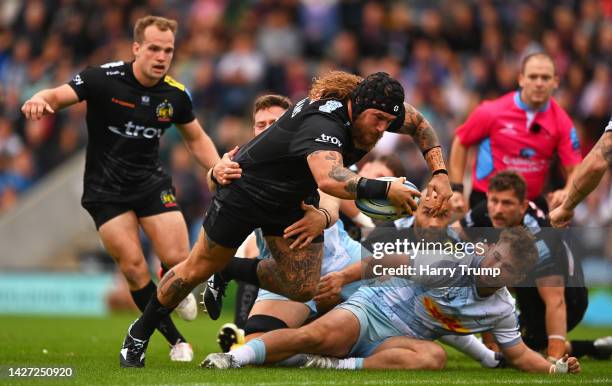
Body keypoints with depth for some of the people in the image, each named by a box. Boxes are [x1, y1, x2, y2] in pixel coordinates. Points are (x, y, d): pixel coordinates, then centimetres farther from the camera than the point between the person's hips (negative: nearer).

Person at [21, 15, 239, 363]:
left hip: (151, 181, 3)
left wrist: (220, 169, -5)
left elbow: (196, 138, 12)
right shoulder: (104, 79, -15)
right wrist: (40, 100, -47)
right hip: (105, 188, -2)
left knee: (177, 259, -13)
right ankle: (176, 341, 6)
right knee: (134, 267, -11)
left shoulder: (176, 94, -3)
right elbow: (58, 96, -23)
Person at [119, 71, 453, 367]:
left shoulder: (371, 107, -16)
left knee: (302, 288, 0)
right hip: (247, 190, -7)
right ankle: (139, 334, 29)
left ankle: (229, 270, 26)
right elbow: (329, 179, -59)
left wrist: (439, 173, -8)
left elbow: (418, 123, 4)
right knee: (199, 269, 7)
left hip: (295, 201, 7)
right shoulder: (322, 124, -40)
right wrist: (385, 189, -62)